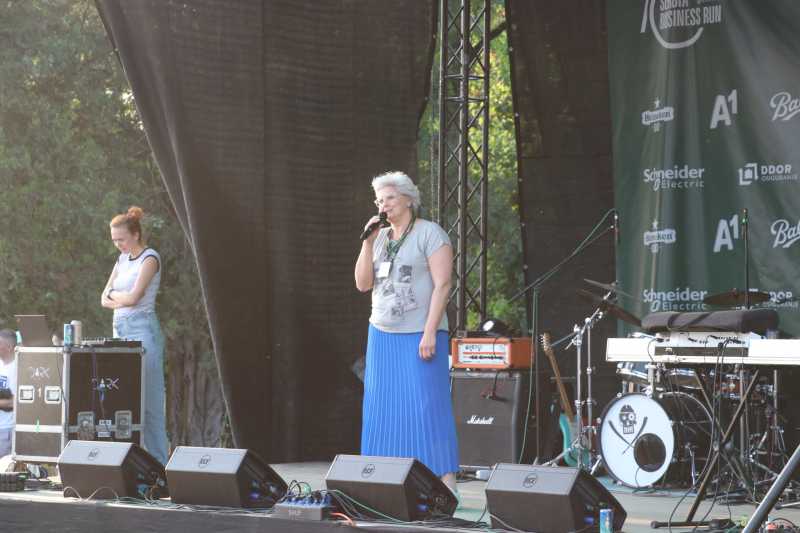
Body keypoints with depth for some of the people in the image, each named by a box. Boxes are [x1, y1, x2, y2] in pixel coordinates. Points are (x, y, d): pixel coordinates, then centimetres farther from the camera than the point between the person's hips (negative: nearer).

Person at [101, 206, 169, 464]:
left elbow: (133, 297, -16)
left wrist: (114, 294, 2)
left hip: (143, 329, -8)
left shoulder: (149, 258, -7)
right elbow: (105, 299, 13)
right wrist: (123, 300, -5)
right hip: (121, 329, 8)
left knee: (149, 397, -7)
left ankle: (158, 460, -5)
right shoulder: (122, 259, 16)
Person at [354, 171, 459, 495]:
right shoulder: (380, 238, 14)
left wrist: (430, 333, -18)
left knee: (427, 405, -10)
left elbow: (442, 285, -11)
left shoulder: (429, 234, -5)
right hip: (383, 334, 7)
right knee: (384, 408, 4)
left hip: (420, 336, -7)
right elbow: (363, 284, 8)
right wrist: (368, 242, -2)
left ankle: (446, 487, -10)